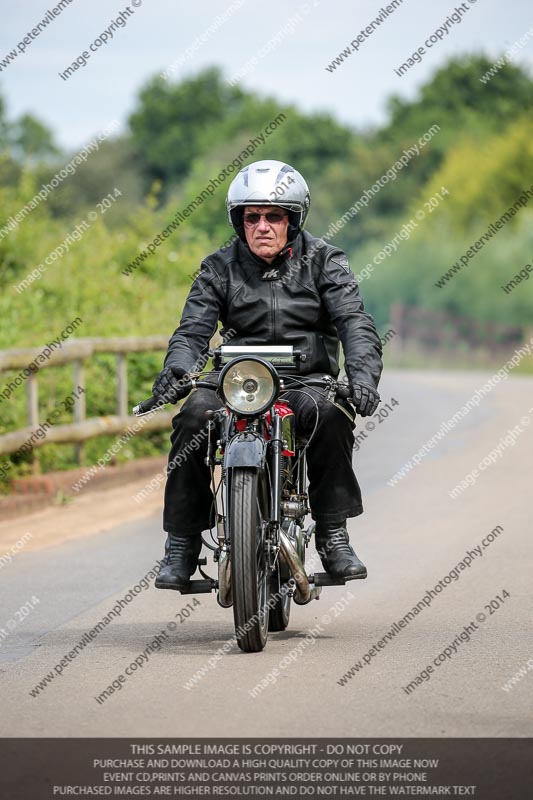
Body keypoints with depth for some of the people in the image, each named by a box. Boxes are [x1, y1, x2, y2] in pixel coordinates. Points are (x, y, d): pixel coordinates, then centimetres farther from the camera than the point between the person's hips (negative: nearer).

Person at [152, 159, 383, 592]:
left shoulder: (324, 260, 5)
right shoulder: (219, 268, 9)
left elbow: (355, 322, -7)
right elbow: (193, 329, -3)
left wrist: (363, 374, -28)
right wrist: (175, 370, -26)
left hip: (307, 381, -1)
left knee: (329, 411, -35)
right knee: (194, 413, -29)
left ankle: (333, 534, -24)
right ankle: (181, 543, -20)